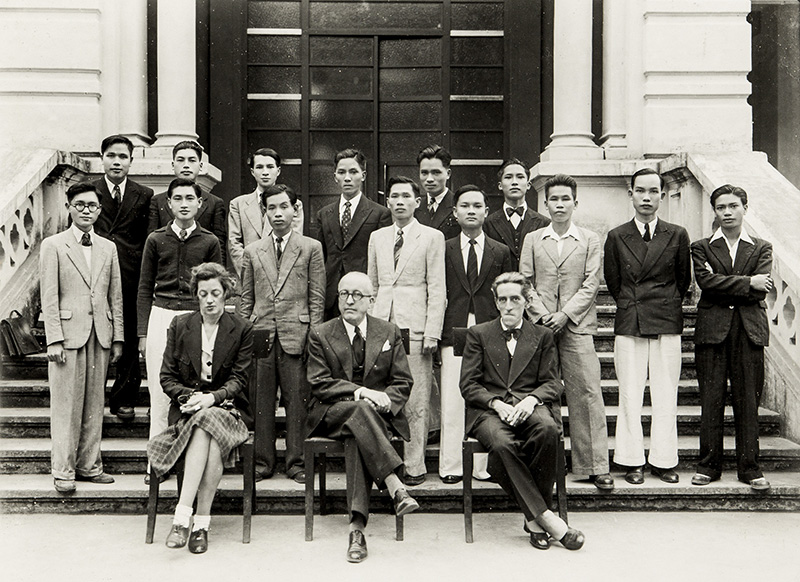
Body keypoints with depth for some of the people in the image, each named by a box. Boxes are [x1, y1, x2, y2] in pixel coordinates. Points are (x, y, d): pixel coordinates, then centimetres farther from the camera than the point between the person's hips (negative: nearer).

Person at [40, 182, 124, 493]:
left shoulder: (109, 248, 13)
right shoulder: (53, 245, 1)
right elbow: (49, 297, -4)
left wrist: (118, 337, 7)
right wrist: (54, 339, -10)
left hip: (100, 334, 4)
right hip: (68, 333, -4)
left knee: (95, 404, 9)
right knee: (66, 405, 1)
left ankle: (89, 465, 19)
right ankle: (63, 470, 11)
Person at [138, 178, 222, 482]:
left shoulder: (210, 242, 8)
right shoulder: (156, 239, 9)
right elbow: (145, 288, 11)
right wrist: (143, 331, 5)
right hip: (161, 317, 1)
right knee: (160, 392, 1)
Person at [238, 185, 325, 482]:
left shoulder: (311, 248, 6)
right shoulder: (252, 251, 14)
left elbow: (317, 297, 3)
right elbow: (246, 298, 15)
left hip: (296, 334, -2)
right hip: (260, 333, 3)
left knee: (297, 400, 1)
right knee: (260, 400, 5)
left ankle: (296, 462, 12)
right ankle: (262, 461, 17)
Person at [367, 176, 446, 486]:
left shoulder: (432, 237, 3)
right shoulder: (377, 237, 16)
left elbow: (437, 289, -1)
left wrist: (432, 332, -9)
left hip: (414, 326, -4)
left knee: (415, 402, -2)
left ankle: (414, 466, 8)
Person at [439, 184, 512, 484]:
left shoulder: (501, 252, 12)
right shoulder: (444, 249, 10)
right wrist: (436, 333, 0)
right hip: (453, 333, -1)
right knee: (452, 402, -2)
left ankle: (483, 466, 9)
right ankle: (451, 466, 7)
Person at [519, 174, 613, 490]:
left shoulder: (590, 239, 9)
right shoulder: (532, 239, 12)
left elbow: (591, 283, 1)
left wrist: (564, 314, -9)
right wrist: (541, 315, -7)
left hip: (577, 326, -1)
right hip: (540, 326, 1)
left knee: (587, 394, -5)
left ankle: (596, 466, 2)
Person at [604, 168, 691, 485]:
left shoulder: (677, 235, 5)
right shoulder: (616, 237, 5)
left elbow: (684, 279, 14)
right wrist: (630, 307, 12)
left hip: (667, 324, 0)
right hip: (629, 324, 0)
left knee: (666, 395, 3)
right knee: (629, 395, 1)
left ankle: (663, 460, 14)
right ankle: (632, 461, 10)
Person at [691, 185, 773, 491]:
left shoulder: (762, 248, 12)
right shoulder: (701, 247, 11)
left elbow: (760, 291, -2)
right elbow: (706, 282, -7)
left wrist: (723, 286, -5)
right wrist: (747, 283, -7)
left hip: (749, 330, 1)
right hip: (712, 330, 0)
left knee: (748, 400, 1)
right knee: (711, 400, 0)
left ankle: (749, 467, 10)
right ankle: (709, 465, 9)